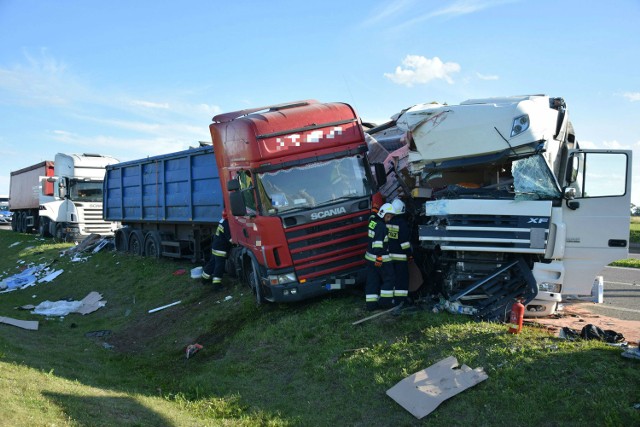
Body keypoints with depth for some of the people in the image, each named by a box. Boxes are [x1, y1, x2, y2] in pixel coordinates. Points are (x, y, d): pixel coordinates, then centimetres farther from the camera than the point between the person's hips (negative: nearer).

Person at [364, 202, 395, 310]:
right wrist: (379, 257, -26)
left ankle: (371, 304, 11)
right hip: (381, 259, -9)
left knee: (372, 281, 9)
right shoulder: (381, 226, -18)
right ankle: (383, 301, 4)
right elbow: (378, 243, -25)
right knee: (389, 278, 6)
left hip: (370, 256, 9)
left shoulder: (373, 221, 8)